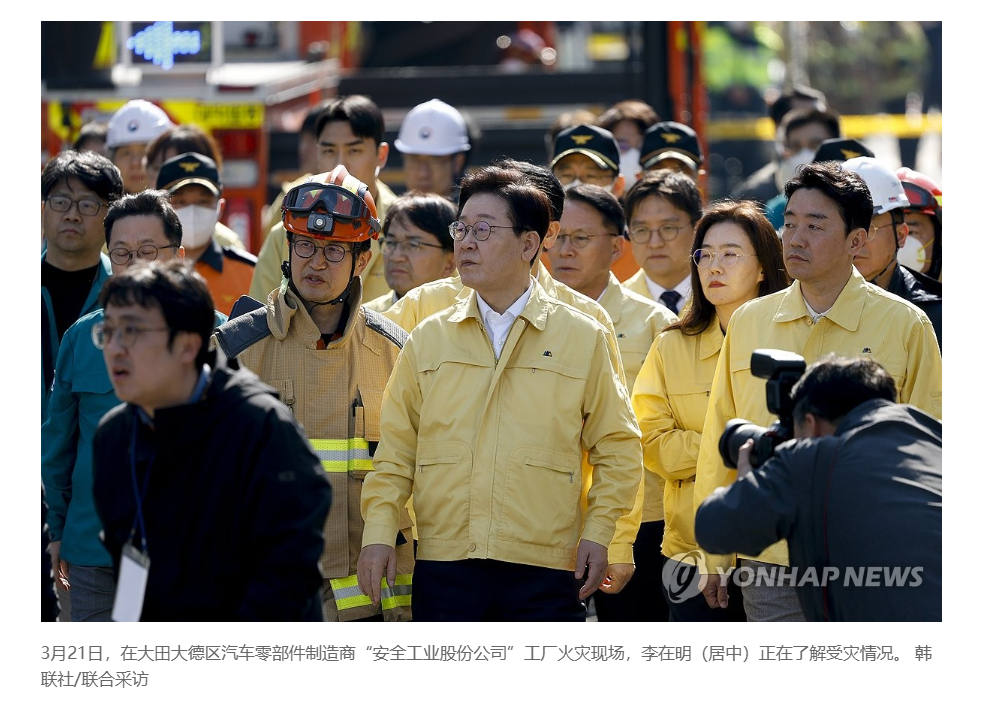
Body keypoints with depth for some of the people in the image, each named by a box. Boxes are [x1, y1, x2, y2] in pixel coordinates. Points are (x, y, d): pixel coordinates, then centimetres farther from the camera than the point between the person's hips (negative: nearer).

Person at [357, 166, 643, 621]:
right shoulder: (428, 340, 11)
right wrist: (379, 529, -2)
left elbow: (617, 447, 7)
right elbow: (394, 449, 10)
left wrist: (597, 531, -2)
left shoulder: (583, 339, 5)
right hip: (443, 570, 2)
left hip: (545, 571, -2)